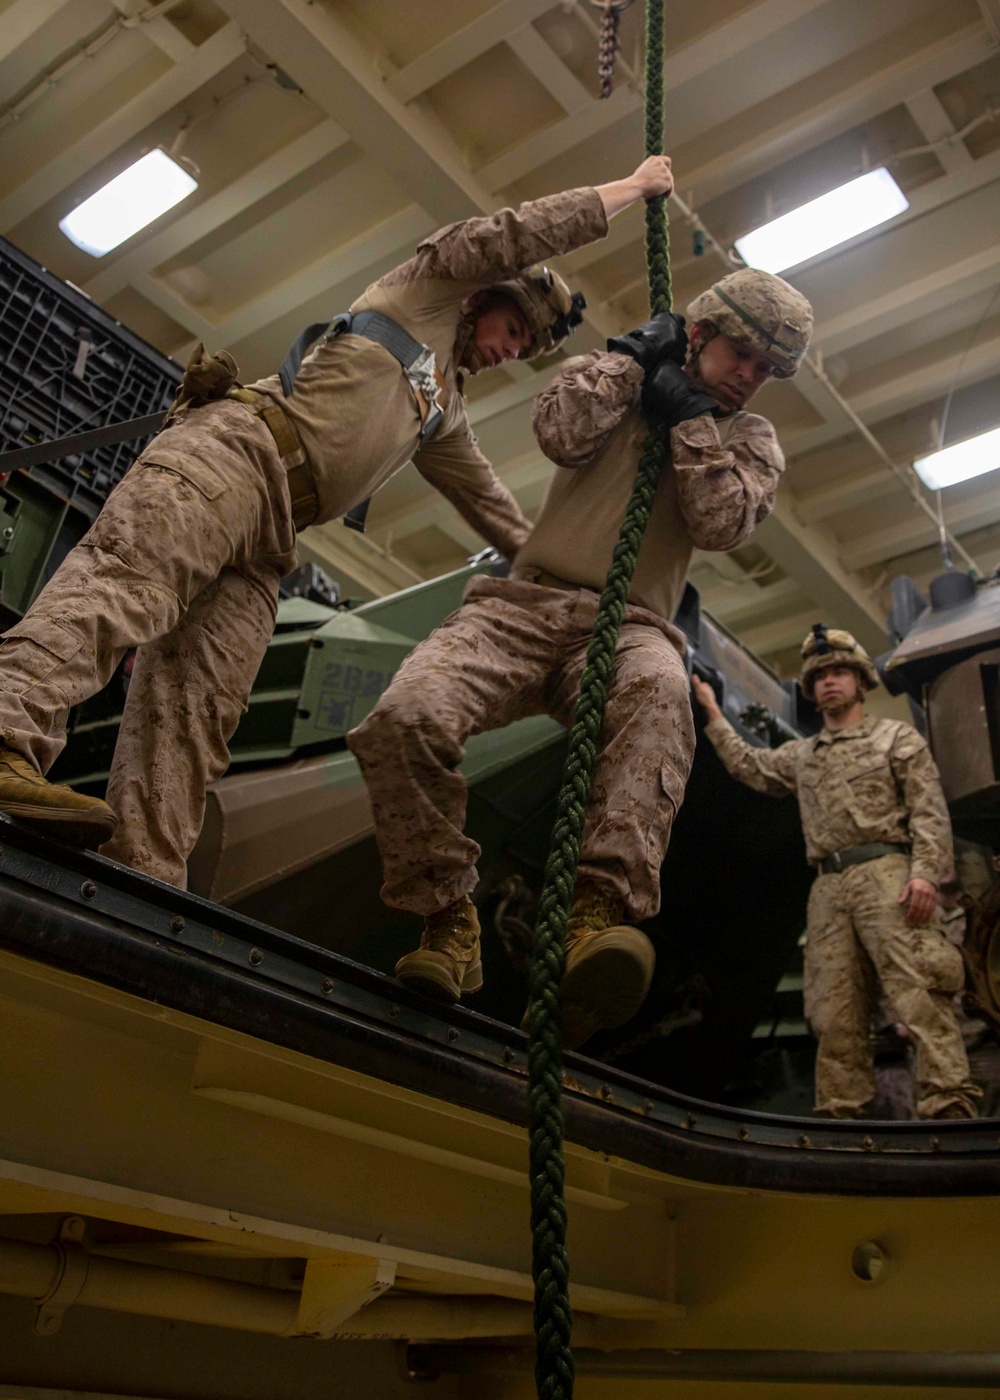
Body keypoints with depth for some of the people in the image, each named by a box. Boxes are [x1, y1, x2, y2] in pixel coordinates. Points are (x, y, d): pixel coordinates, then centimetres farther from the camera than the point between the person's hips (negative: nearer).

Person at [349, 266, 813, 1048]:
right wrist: (632, 352, 6)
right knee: (407, 715, -30)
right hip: (528, 602, 1)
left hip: (630, 624, 0)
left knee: (660, 691, -42)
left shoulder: (753, 442, 22)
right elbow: (561, 432, -2)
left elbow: (722, 523, 2)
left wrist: (691, 418, 3)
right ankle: (448, 922, -17)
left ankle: (600, 917, -55)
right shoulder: (616, 379, 21)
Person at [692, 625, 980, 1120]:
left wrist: (925, 872, -14)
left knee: (918, 994, -15)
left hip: (886, 874, -5)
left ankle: (950, 1109, -20)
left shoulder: (896, 736, 12)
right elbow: (748, 765, 34)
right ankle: (841, 1114, -1)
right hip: (828, 889, 5)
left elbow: (929, 812, 1)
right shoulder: (801, 755, 27)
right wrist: (712, 713, 33)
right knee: (834, 1013, -1)